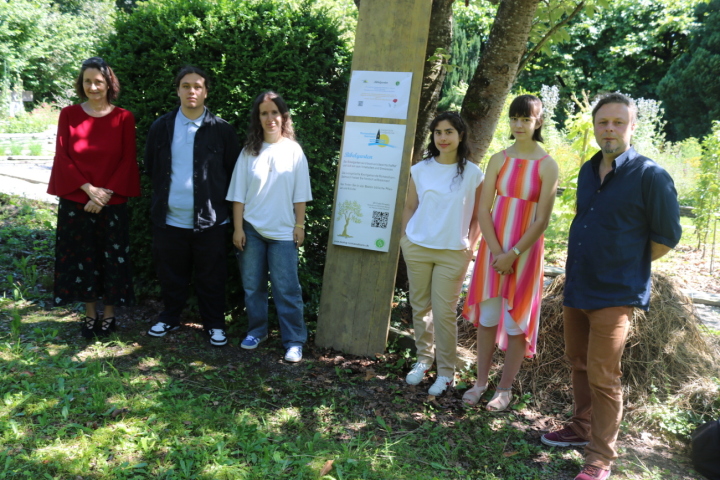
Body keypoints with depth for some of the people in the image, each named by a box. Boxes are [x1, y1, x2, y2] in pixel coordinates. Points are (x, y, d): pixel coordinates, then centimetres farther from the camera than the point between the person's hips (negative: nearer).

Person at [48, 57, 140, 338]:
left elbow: (128, 160, -3)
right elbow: (62, 157, -1)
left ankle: (109, 314, 22)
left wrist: (106, 193, -12)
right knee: (80, 259, 8)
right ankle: (90, 314, 23)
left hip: (113, 202, -1)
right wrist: (88, 188, -13)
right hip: (75, 201, 1)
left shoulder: (124, 118, -1)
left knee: (111, 258, 6)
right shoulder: (69, 114, 2)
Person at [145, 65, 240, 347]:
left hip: (209, 219, -2)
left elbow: (233, 171, 1)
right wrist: (162, 196, 12)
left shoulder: (222, 130, -4)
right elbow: (150, 167, 15)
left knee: (211, 277, 7)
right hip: (169, 218, 3)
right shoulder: (161, 127, 5)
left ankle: (215, 325, 22)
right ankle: (170, 318, 34)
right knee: (170, 274, 15)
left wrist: (220, 202, 0)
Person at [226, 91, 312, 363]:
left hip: (283, 231, -2)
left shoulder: (293, 151, 0)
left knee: (286, 288, -2)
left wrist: (300, 225, -2)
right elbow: (239, 194, 2)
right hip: (251, 229, 2)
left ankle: (294, 341, 7)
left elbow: (300, 195, 1)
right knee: (252, 285, 10)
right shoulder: (249, 151, 2)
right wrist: (238, 228, -2)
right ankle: (256, 331, 28)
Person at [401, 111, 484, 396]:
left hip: (452, 253, -3)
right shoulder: (420, 170, 5)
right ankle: (424, 359, 27)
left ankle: (446, 372, 12)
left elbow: (477, 216, 2)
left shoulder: (473, 174, -2)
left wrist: (470, 245, -6)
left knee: (444, 313, -1)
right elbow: (410, 208, 11)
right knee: (420, 307, 10)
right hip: (417, 249, 3)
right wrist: (404, 236, 4)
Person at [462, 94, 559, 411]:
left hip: (525, 250, -3)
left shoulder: (547, 166, -6)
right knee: (487, 315, 8)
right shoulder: (499, 160, 3)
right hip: (494, 247, 3)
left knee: (516, 320, 4)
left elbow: (542, 220, -8)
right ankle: (480, 382, 22)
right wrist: (496, 251, -10)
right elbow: (483, 209, 0)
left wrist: (513, 254, -14)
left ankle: (505, 389, 18)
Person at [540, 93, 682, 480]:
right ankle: (582, 428, 36)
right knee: (579, 363, 18)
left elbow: (667, 236, -7)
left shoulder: (650, 176, -13)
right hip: (577, 287, 7)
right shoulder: (588, 171, 8)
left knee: (602, 376, -2)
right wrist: (578, 269, 15)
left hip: (615, 294, -6)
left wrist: (629, 265, 1)